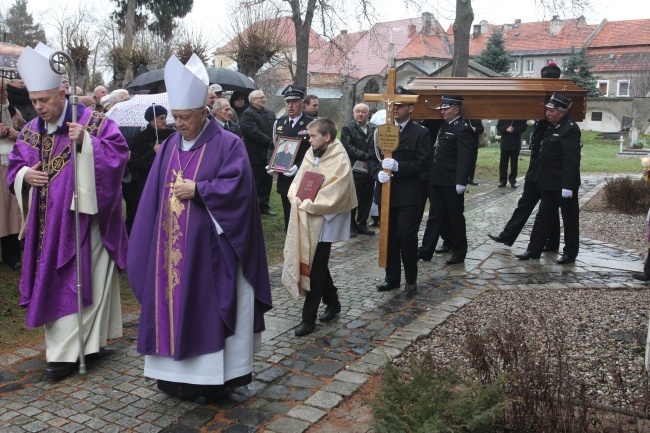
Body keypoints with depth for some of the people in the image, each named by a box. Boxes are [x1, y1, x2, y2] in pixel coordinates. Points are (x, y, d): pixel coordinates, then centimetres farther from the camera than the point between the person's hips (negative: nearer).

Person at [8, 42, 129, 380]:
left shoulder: (93, 122, -7)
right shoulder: (31, 131, 11)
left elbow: (118, 153, -16)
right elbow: (14, 166, 16)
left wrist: (85, 143, -29)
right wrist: (24, 175, -7)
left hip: (82, 220, -6)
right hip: (47, 223, 7)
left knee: (77, 281, -2)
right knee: (52, 280, 11)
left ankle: (67, 351, 6)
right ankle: (87, 340, 25)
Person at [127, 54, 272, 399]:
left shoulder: (228, 144, -5)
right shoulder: (170, 146, 12)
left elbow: (237, 187, -15)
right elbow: (153, 195, 13)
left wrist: (197, 190, -17)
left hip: (207, 248, -6)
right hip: (170, 247, 6)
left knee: (206, 307, 0)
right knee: (172, 302, 9)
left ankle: (208, 376, 12)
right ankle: (175, 374, 21)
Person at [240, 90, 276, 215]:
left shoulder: (270, 113, 14)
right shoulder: (247, 114, -11)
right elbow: (254, 133, -21)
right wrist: (271, 142, -19)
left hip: (269, 154, 7)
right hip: (255, 156, -7)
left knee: (267, 182, 15)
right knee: (254, 183, 2)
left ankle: (264, 206, 27)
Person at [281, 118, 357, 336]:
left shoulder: (339, 160, -14)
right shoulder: (311, 154, 7)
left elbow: (333, 194, -19)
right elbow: (298, 181, 10)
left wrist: (308, 205, -17)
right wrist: (297, 199, -8)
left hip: (324, 220, -7)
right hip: (305, 217, 7)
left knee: (315, 267, -2)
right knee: (309, 263, 15)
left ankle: (309, 318, 7)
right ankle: (332, 302, 34)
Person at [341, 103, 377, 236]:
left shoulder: (374, 128, 9)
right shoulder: (347, 128, -1)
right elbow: (348, 147, -12)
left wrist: (371, 161, -12)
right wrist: (366, 156, -15)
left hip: (370, 169, 4)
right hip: (354, 170, -4)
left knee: (366, 199, 11)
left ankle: (362, 225, 23)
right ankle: (351, 226, 14)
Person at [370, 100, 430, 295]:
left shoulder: (420, 133, -2)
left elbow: (422, 163, -10)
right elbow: (373, 158, 8)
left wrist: (398, 166, -23)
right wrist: (378, 173, -13)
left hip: (408, 195, -4)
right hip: (386, 192, 4)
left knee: (407, 236, -3)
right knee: (389, 236, 10)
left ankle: (411, 279, 12)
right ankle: (392, 277, 22)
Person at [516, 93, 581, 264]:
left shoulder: (570, 129, -18)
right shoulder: (551, 126, 9)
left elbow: (571, 160, -23)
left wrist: (567, 186, -25)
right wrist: (542, 180, 16)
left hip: (563, 184, -9)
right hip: (549, 184, 9)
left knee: (569, 218, 6)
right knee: (543, 216, 12)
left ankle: (570, 253, 18)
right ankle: (534, 250, 19)